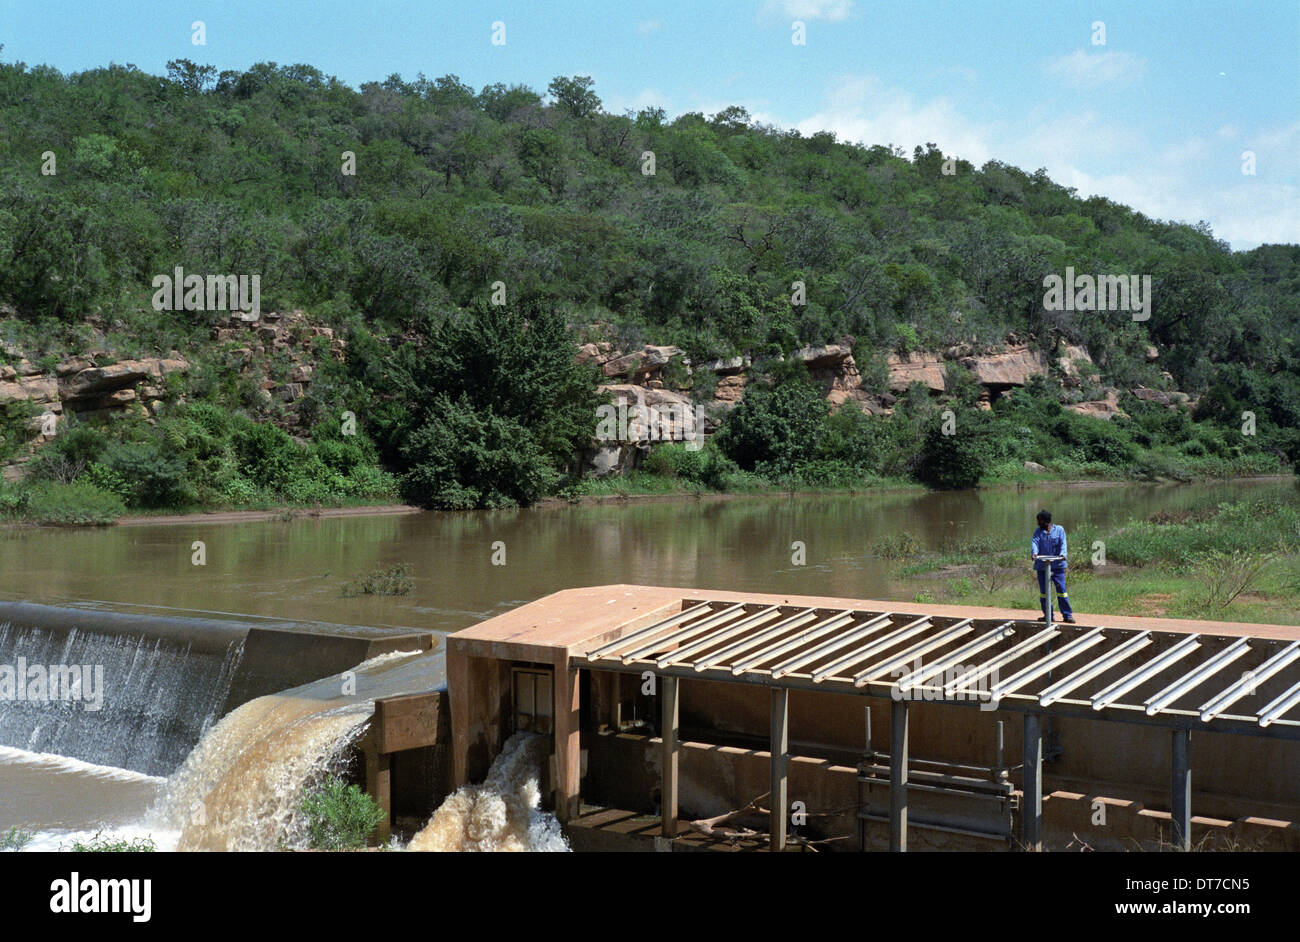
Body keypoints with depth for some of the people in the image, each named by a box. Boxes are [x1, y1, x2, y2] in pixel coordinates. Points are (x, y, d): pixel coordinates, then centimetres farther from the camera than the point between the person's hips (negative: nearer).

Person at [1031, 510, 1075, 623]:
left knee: (1061, 589, -6)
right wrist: (1034, 552, -26)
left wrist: (1062, 554, -26)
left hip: (1057, 565, -3)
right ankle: (1047, 615, 15)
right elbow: (1035, 542, -5)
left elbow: (1062, 543, -6)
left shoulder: (1059, 529, 6)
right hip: (1042, 565, 3)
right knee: (1043, 591, 5)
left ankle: (1067, 615, -1)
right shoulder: (1038, 532, 12)